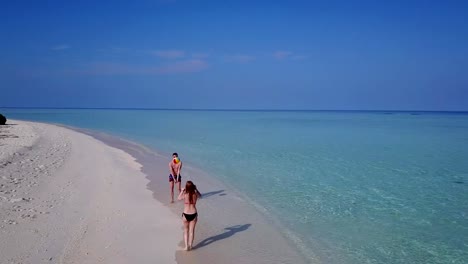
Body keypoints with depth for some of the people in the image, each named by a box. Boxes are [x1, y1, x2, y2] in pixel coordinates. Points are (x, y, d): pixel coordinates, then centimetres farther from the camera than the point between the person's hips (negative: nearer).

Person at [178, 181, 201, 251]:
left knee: (186, 230, 17)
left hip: (186, 215, -1)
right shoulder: (195, 194, -7)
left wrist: (182, 190, 7)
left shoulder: (185, 195, -15)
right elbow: (200, 196, 16)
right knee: (192, 230, 14)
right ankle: (190, 246, 20)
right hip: (193, 214, 1)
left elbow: (179, 198, 5)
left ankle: (186, 246, 15)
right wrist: (196, 189, 10)